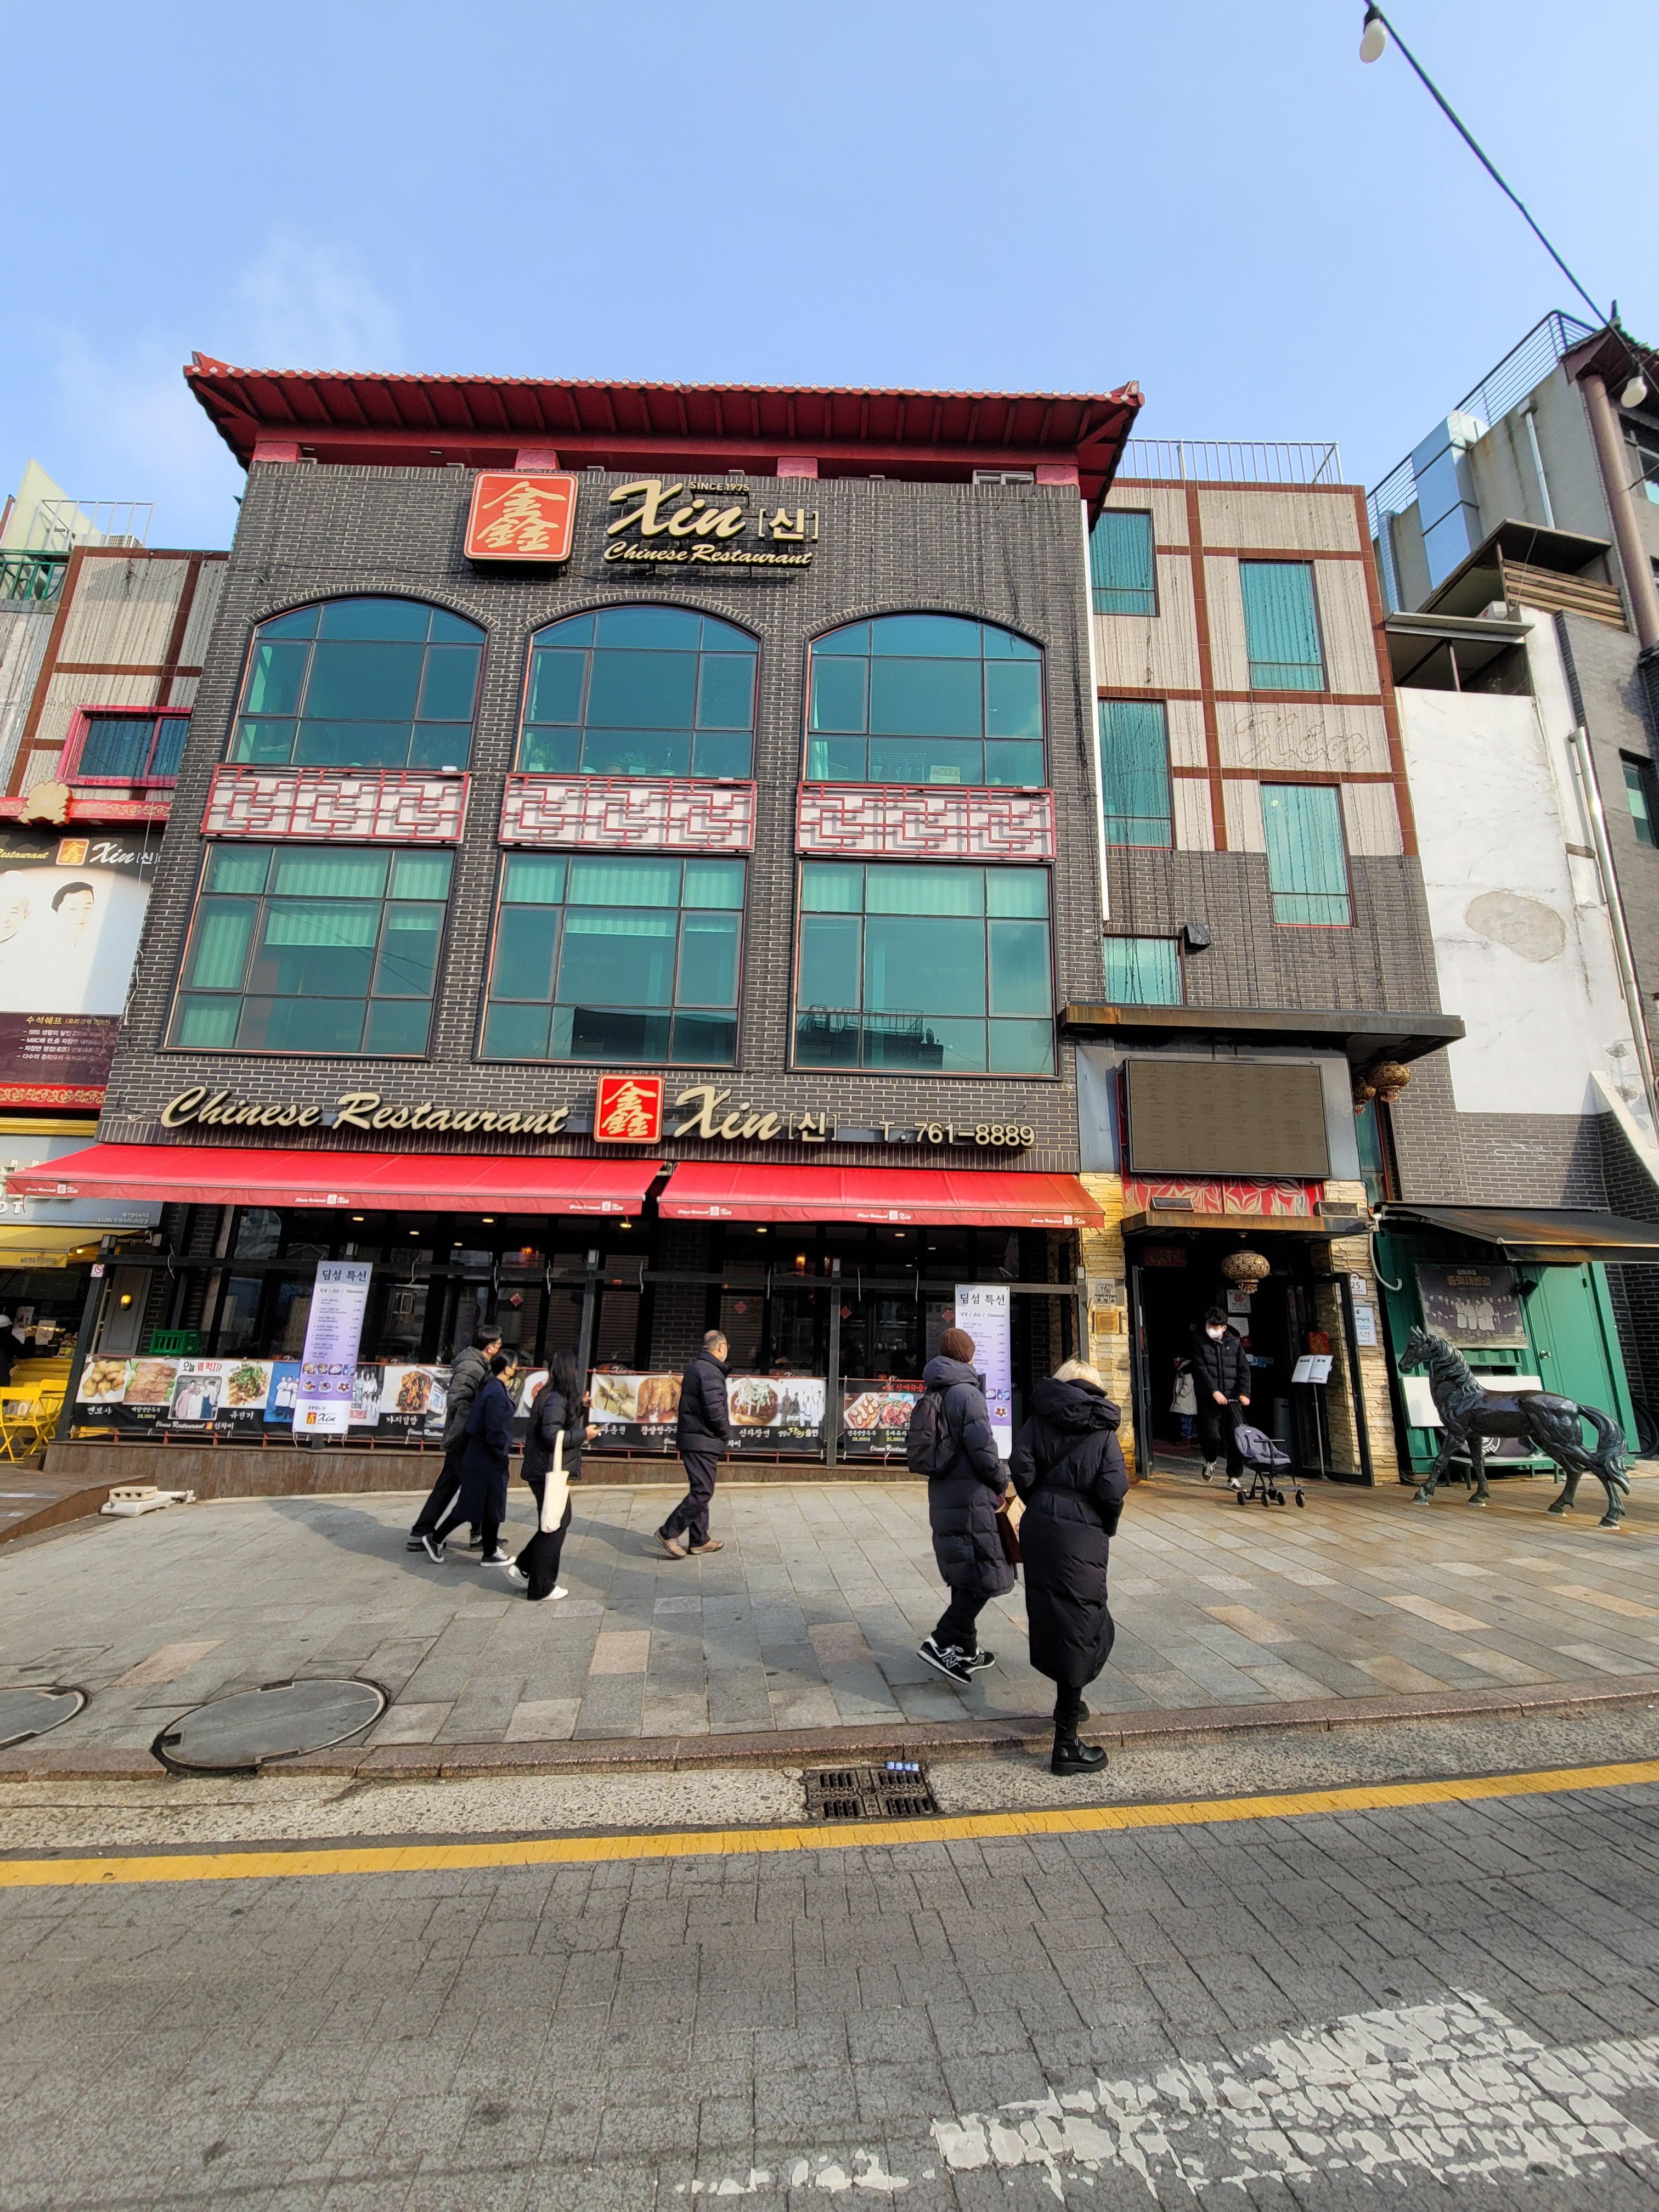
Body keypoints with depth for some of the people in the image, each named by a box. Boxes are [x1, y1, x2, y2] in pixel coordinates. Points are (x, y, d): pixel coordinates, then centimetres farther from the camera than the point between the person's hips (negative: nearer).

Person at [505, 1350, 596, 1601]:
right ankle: (542, 1588, 14)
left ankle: (522, 1568, 24)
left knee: (557, 1523, 20)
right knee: (554, 1527, 2)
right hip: (550, 1472, -10)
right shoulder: (556, 1400, -20)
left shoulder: (561, 1398, 9)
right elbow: (552, 1435, -27)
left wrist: (581, 1407, 9)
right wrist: (584, 1434, -18)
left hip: (550, 1471, 10)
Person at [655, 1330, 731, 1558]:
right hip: (703, 1442, -10)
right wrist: (726, 1436, -8)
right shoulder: (710, 1372, -18)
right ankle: (668, 1533, -1)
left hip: (691, 1438, 10)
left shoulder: (695, 1367, 13)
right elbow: (715, 1410, -21)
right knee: (702, 1492, -5)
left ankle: (699, 1540, 23)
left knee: (700, 1490, 16)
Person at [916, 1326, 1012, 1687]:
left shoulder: (932, 1396, 10)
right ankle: (941, 1643, -4)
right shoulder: (967, 1392, -16)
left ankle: (966, 1649, 29)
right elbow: (983, 1449, -19)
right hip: (971, 1499, -9)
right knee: (985, 1576, 0)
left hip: (942, 1497, 9)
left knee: (964, 1576, 19)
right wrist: (1001, 1482, -1)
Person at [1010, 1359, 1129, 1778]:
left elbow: (1021, 1469, -8)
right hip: (1083, 1536, -3)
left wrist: (1038, 1503, 9)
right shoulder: (1103, 1429, -3)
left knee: (1050, 1616, 21)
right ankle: (1066, 1745, 12)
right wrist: (1108, 1526, 6)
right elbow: (1113, 1489, -12)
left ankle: (1068, 1704, 42)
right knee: (1078, 1628, 6)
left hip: (1039, 1526, 3)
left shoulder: (1040, 1420, 1)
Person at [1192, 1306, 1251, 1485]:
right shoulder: (1199, 1341, 0)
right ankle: (1211, 1460, 21)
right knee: (1210, 1434, -11)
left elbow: (1244, 1369, 4)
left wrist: (1244, 1393, -9)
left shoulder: (1234, 1342, 6)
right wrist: (1214, 1391, -17)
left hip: (1231, 1398, 2)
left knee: (1234, 1437, 2)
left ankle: (1234, 1475, 20)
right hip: (1209, 1398, -2)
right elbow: (1200, 1369, -8)